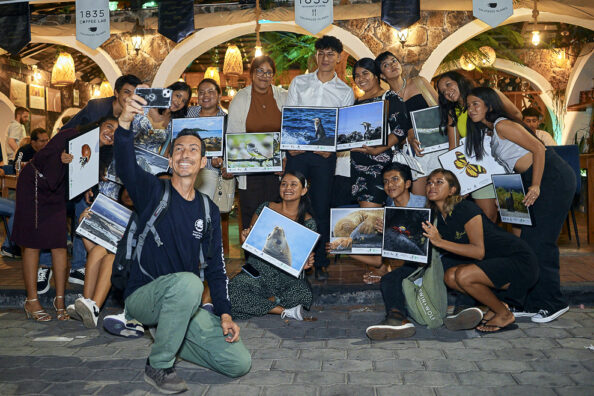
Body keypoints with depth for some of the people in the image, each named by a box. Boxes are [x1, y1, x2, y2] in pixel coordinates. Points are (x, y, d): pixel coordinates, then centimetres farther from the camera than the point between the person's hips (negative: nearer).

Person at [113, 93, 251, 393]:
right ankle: (158, 366, -16)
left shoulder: (208, 211, 6)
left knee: (239, 363, -5)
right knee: (187, 282, -39)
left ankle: (168, 340, 16)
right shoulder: (153, 192, -4)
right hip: (142, 296, -4)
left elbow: (215, 266, 8)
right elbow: (125, 166, -26)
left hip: (184, 303, 5)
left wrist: (225, 314, -3)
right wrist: (124, 123, -44)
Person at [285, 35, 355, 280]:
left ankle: (320, 263, 11)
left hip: (324, 155, 0)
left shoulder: (346, 92, 9)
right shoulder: (299, 83, 11)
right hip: (297, 152, 1)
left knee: (321, 209, 1)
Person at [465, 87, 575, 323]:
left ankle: (554, 303, 0)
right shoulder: (492, 131, 18)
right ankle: (533, 304, 13)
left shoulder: (502, 125, -10)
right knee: (529, 240, 7)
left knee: (539, 241, -10)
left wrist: (535, 186, -19)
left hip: (553, 178, -10)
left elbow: (538, 149, -17)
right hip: (537, 181, 10)